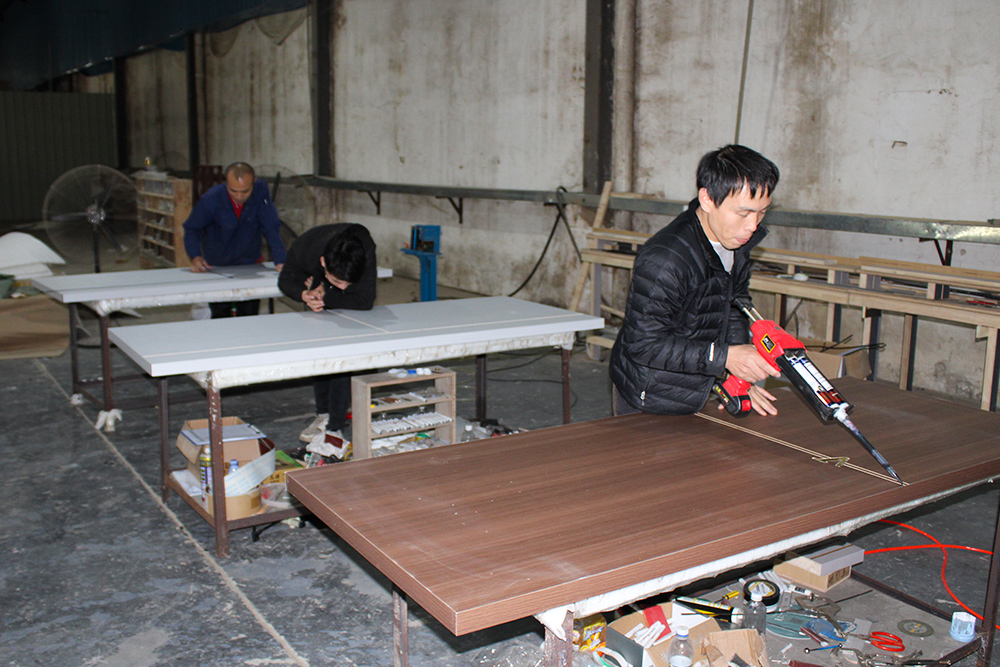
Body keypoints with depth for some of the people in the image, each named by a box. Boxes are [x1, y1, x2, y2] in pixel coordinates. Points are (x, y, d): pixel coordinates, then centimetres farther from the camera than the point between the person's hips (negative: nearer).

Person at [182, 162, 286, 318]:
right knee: (220, 316, -7)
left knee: (249, 316, -2)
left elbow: (271, 228, -15)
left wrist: (280, 261, -26)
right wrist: (196, 257, -24)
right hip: (216, 267, -1)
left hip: (251, 264, 1)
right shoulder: (211, 199, -18)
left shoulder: (260, 191, -15)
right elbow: (192, 230, -7)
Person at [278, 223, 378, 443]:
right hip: (319, 288, 3)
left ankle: (335, 426, -9)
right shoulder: (303, 249, -36)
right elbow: (286, 280, -15)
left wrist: (325, 297, -36)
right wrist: (304, 294, -37)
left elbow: (365, 301, -44)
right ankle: (323, 414, 16)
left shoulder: (366, 252, -45)